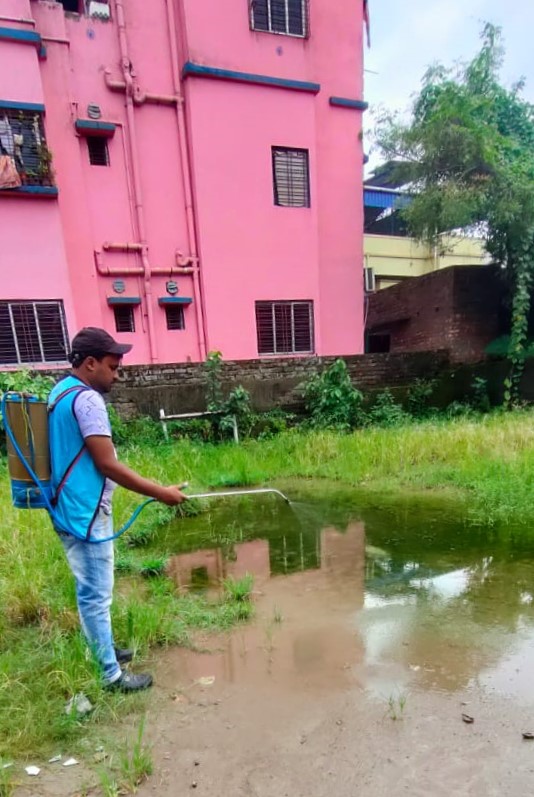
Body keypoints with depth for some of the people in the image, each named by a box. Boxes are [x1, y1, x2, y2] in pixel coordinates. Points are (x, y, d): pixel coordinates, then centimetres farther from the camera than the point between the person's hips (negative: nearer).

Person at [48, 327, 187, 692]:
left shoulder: (61, 391, 10)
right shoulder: (86, 399, -21)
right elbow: (107, 465, -24)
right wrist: (160, 492, -19)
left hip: (75, 508, 10)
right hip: (85, 512, -10)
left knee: (91, 589, 23)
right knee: (97, 593, 3)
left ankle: (101, 648, 41)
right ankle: (112, 674, 19)